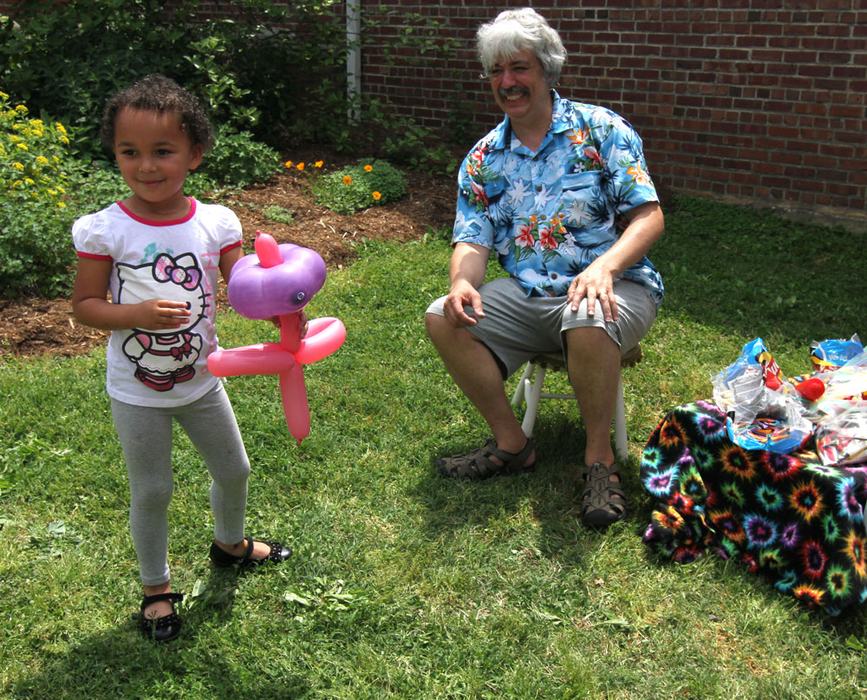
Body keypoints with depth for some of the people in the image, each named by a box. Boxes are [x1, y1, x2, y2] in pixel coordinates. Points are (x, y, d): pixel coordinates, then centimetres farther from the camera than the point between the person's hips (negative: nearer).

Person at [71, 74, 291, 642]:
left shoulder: (215, 223, -10)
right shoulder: (104, 230, -16)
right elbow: (84, 305, -11)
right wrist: (137, 314, -29)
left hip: (201, 380, 3)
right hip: (137, 392, -3)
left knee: (234, 469, 20)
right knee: (152, 492, 11)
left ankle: (230, 543, 51)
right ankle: (157, 588, 34)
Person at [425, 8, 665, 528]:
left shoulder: (601, 130, -3)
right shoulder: (483, 159, 9)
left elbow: (648, 216, -9)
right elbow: (473, 241, 4)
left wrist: (604, 266, -29)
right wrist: (463, 283, -21)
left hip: (613, 287, -4)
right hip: (527, 295, 5)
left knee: (587, 323, -39)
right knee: (444, 320, -16)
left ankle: (600, 458, -16)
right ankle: (511, 444, -2)